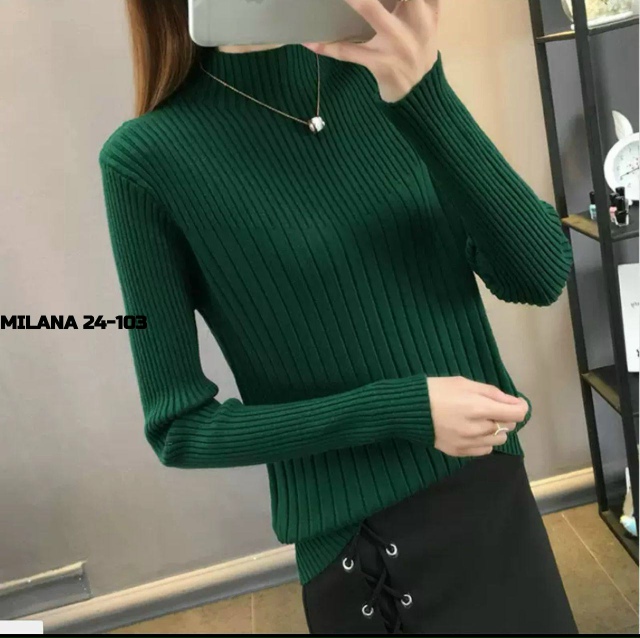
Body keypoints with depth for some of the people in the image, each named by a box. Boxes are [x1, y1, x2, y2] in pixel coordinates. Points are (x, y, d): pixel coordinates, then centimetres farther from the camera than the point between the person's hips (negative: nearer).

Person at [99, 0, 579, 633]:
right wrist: (403, 410, -18)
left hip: (497, 489, 5)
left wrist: (423, 95, -23)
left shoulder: (384, 75, -3)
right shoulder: (150, 157, -14)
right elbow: (179, 427, -11)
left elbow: (539, 273, -10)